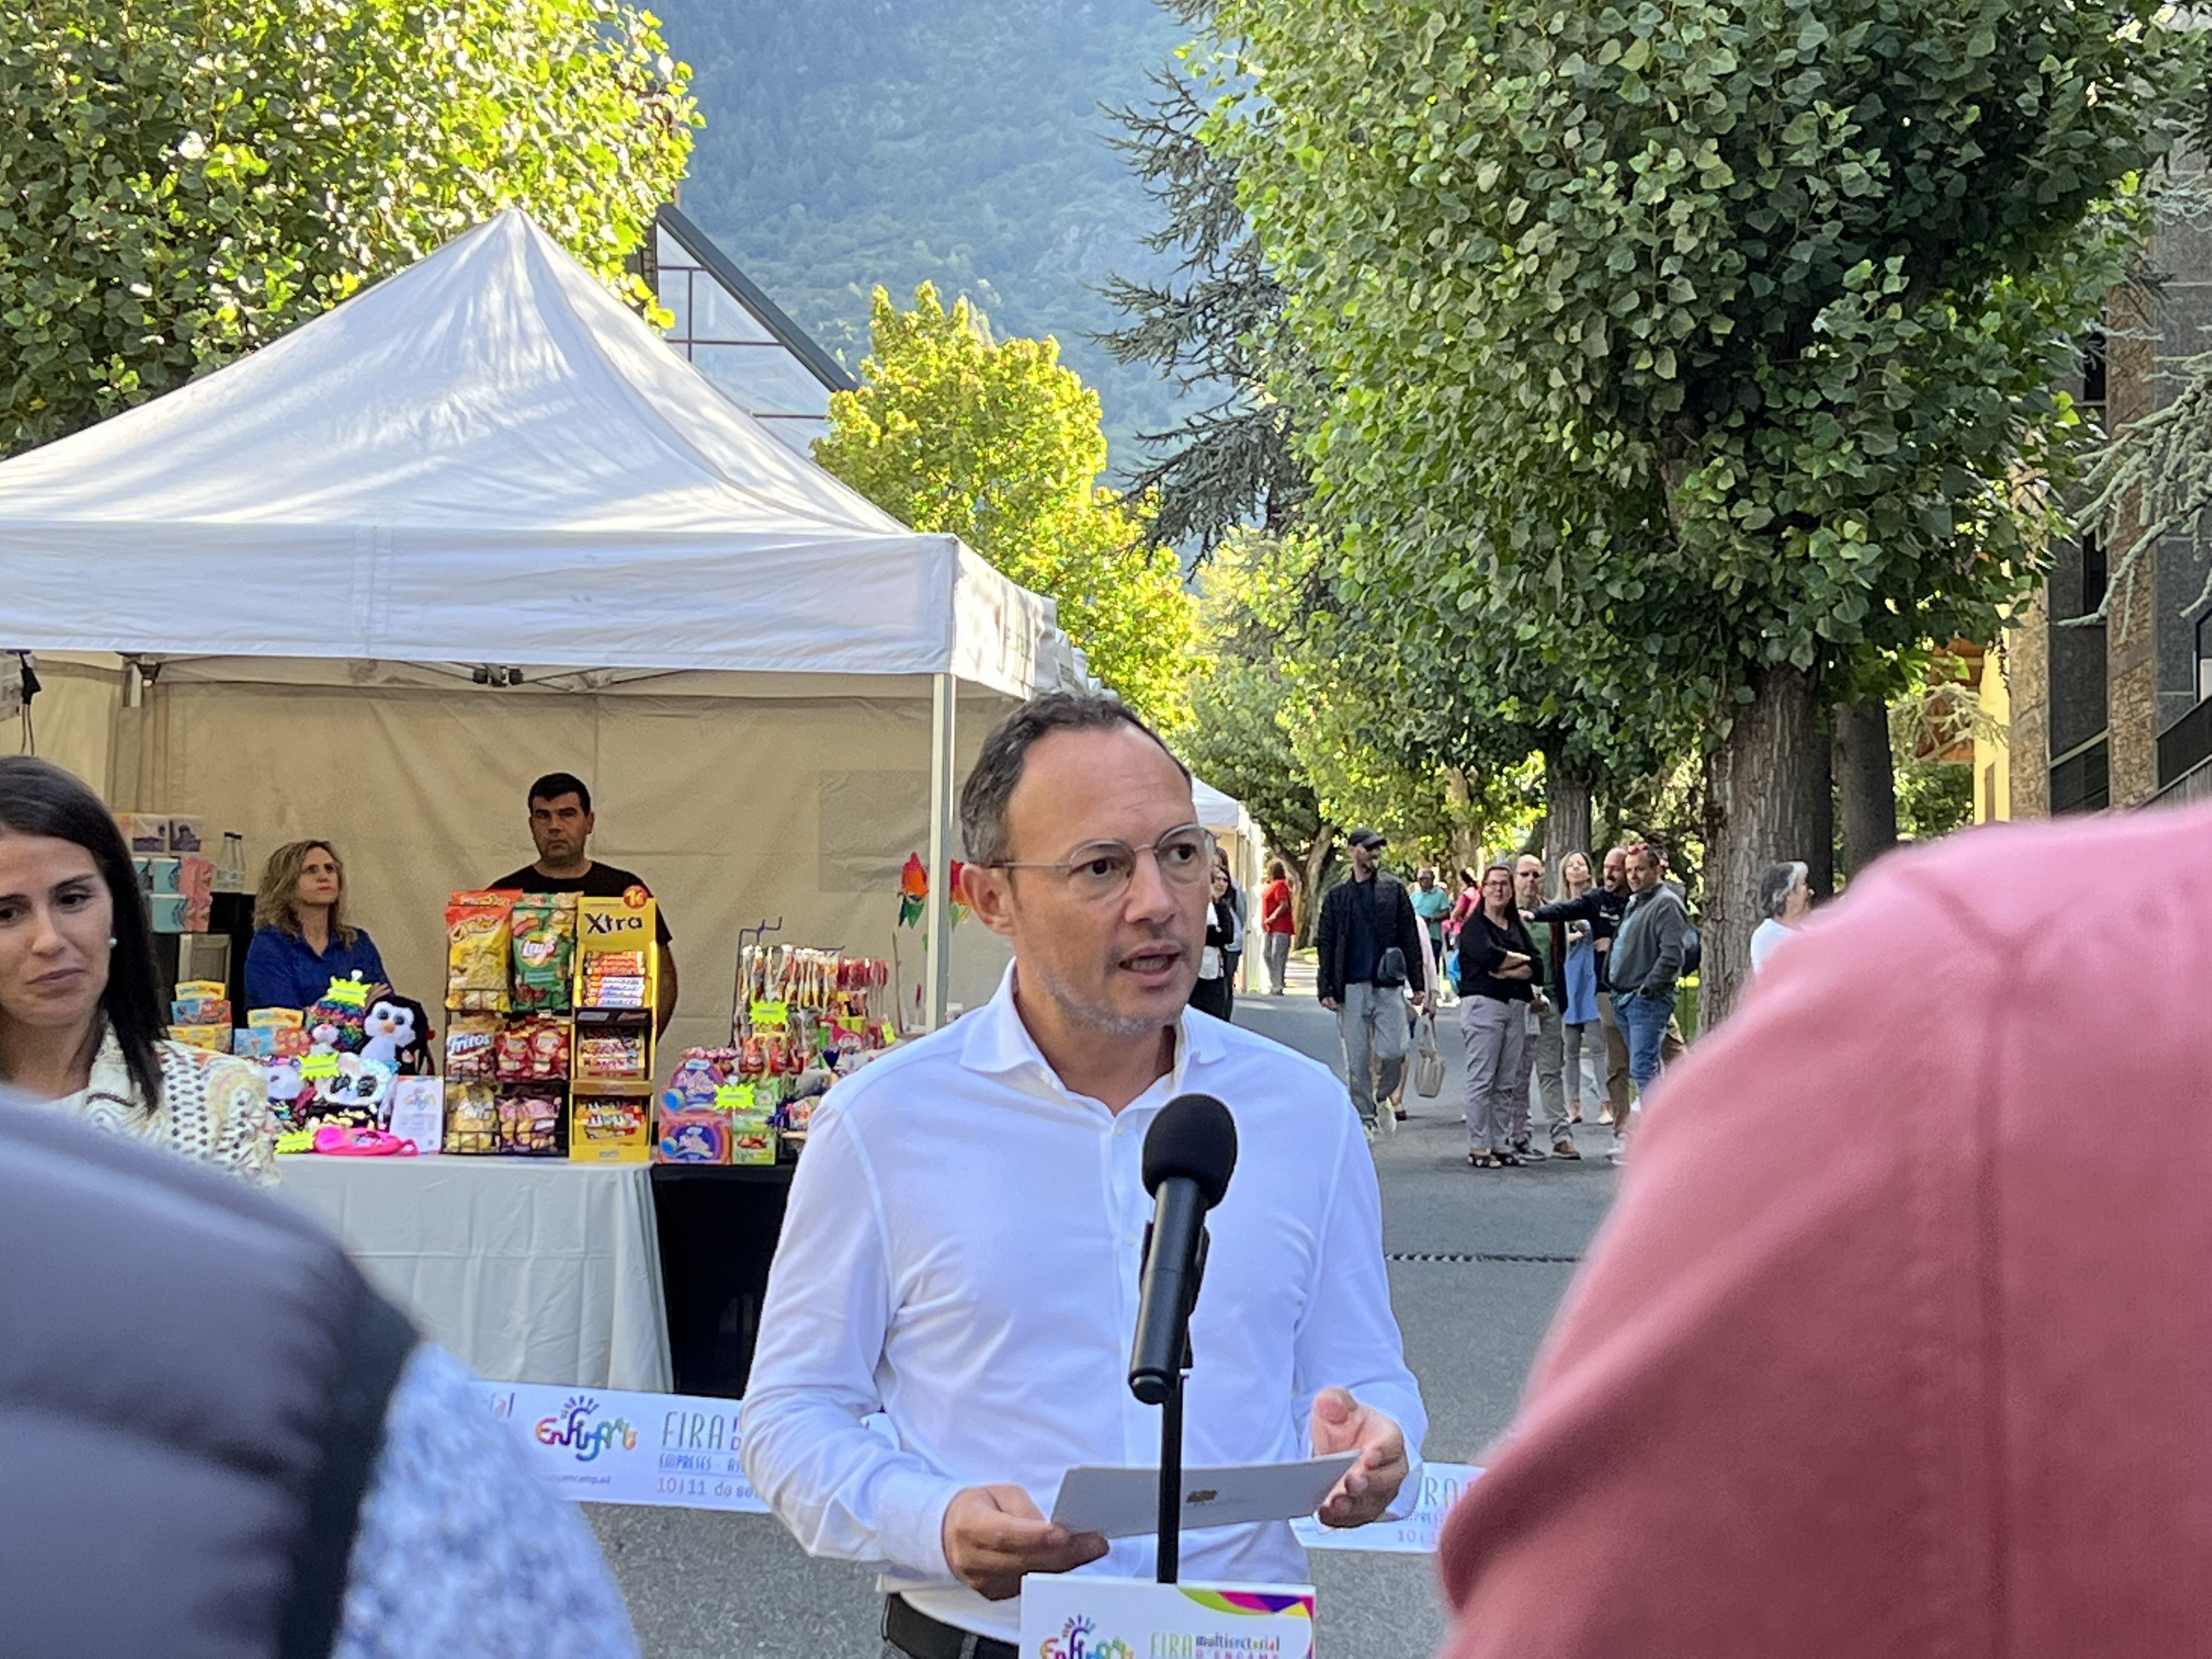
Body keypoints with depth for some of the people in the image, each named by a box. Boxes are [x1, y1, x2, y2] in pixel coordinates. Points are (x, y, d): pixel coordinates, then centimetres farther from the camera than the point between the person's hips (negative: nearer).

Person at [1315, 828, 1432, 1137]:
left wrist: (1418, 984, 2)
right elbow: (1325, 944, 9)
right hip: (1352, 987, 1)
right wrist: (1326, 989, 1)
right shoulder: (1337, 895, 9)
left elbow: (1410, 938, 7)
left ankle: (1382, 1099, 17)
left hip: (1389, 984, -1)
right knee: (1357, 1059, 2)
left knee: (1393, 1051, -9)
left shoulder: (1394, 889, 8)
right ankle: (1364, 1116, 11)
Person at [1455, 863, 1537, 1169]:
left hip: (1515, 1006, 6)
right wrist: (1520, 960, -2)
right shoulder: (1474, 925, 2)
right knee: (1482, 1079, -6)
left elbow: (1536, 967, 6)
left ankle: (1502, 1143, 9)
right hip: (1483, 1004, -6)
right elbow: (1489, 956, -17)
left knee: (1508, 1082, 5)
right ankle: (1478, 1147, -4)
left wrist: (1505, 970, -10)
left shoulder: (1517, 927, 18)